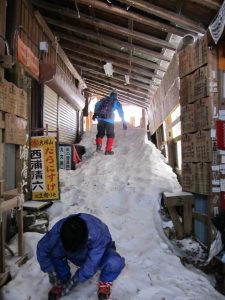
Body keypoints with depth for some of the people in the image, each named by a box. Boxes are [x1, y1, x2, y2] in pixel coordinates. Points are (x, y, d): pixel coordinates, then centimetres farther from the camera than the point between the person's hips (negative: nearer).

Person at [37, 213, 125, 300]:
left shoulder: (98, 234, -40)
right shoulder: (59, 228, -32)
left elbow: (90, 267, -33)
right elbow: (42, 248, -19)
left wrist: (70, 284, -25)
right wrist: (52, 273, -20)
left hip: (100, 253, -2)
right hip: (79, 257, 3)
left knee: (114, 263, -35)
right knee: (54, 250, -25)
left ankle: (105, 282, -1)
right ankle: (62, 281, 0)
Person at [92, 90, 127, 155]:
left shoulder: (104, 99, 17)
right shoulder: (116, 102, 9)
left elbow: (97, 105, 12)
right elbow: (121, 112, 4)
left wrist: (95, 114, 16)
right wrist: (124, 122, 3)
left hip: (100, 119, 3)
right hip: (109, 120, -3)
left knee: (100, 133, 16)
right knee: (110, 135, 11)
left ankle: (98, 145, -10)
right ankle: (108, 150, 7)